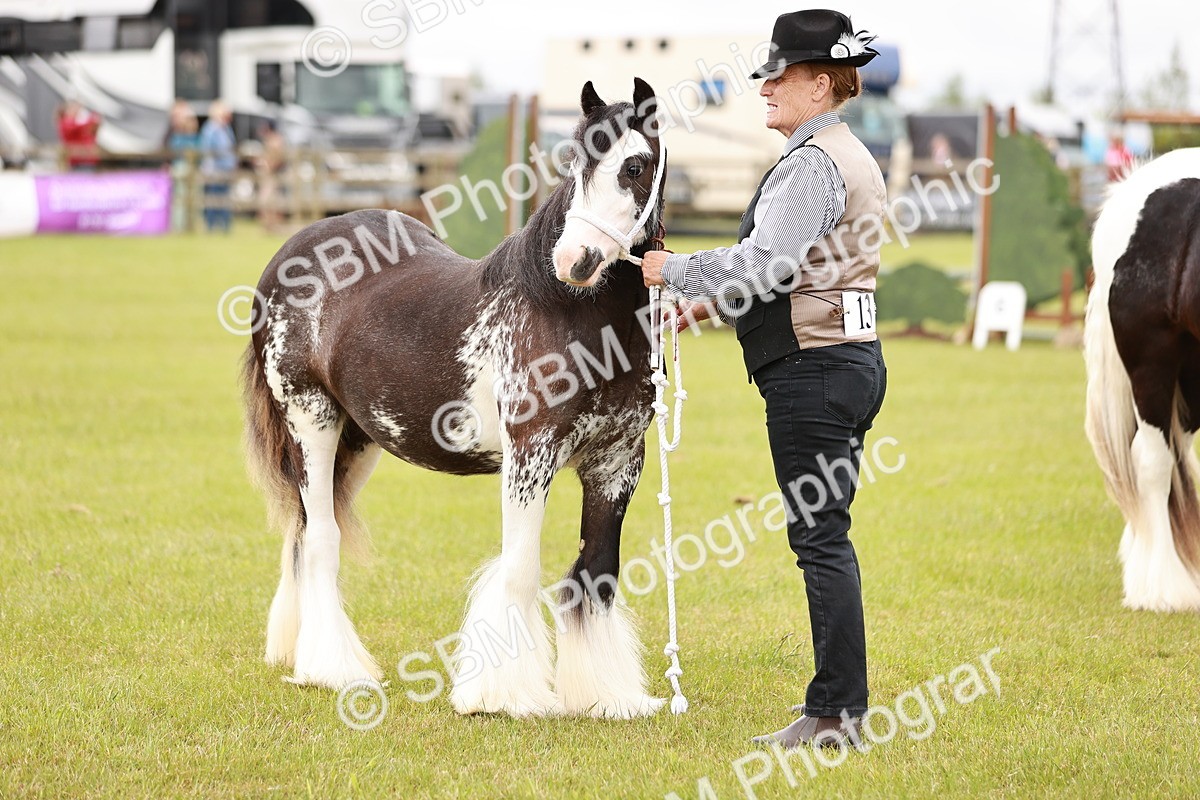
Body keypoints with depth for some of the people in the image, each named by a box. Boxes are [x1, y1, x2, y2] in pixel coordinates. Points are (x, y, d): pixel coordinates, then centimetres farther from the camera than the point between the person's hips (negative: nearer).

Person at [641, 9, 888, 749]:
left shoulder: (812, 165, -15)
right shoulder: (851, 158, 18)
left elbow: (762, 266, -23)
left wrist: (676, 271, -11)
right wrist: (717, 299, 19)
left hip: (814, 370, -10)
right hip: (849, 358, 10)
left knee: (820, 537, -7)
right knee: (826, 536, 13)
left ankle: (835, 713, -5)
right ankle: (843, 709, 17)